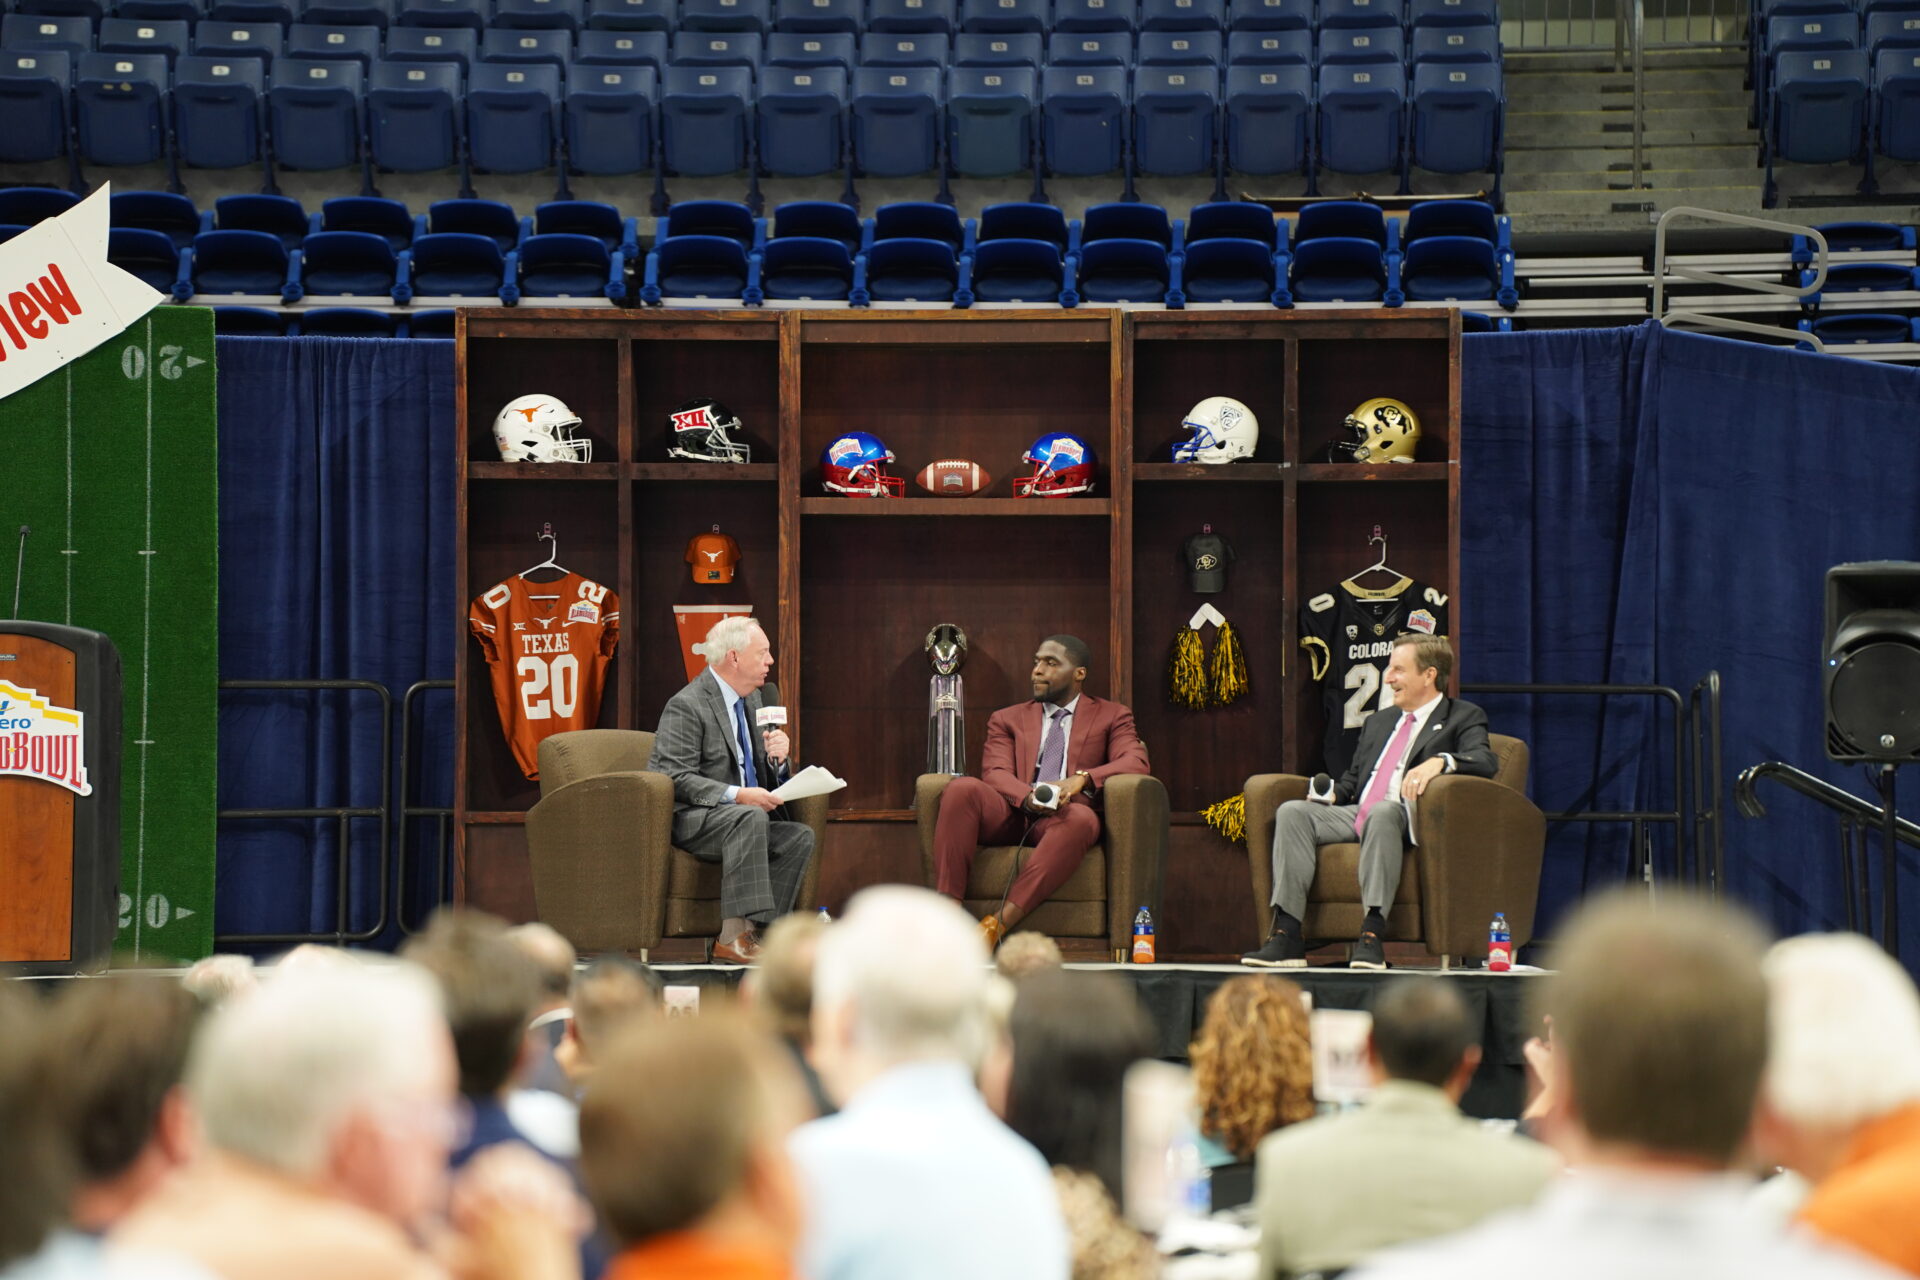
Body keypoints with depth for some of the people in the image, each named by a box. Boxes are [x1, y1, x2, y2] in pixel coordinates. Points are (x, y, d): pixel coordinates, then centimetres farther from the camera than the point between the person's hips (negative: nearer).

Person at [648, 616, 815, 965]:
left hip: (744, 818, 8)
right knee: (749, 817, -35)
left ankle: (750, 932, -22)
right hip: (687, 821, -8)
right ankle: (733, 937, -39)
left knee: (800, 836, -16)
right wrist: (737, 795, -30)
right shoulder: (686, 706, -12)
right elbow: (676, 779, -20)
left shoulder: (754, 699, 15)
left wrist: (777, 757, -5)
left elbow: (767, 778, 20)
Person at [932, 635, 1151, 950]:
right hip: (1011, 816, 2)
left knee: (1082, 818, -39)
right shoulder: (1007, 719, 22)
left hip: (1061, 818, -2)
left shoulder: (1112, 717, 18)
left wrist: (1081, 779, -20)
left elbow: (1136, 763, 0)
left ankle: (998, 924, -45)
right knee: (962, 789, -29)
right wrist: (1028, 797, -19)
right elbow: (995, 773, 5)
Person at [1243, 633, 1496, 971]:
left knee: (1382, 811, -40)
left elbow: (1485, 762, -10)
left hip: (1405, 819, -6)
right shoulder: (1378, 721, 30)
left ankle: (1373, 934, -47)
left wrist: (1440, 761, -29)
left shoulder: (1463, 718, 9)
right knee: (1293, 812, -19)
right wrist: (1333, 793, 7)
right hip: (1356, 815, 6)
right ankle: (1286, 936, -30)